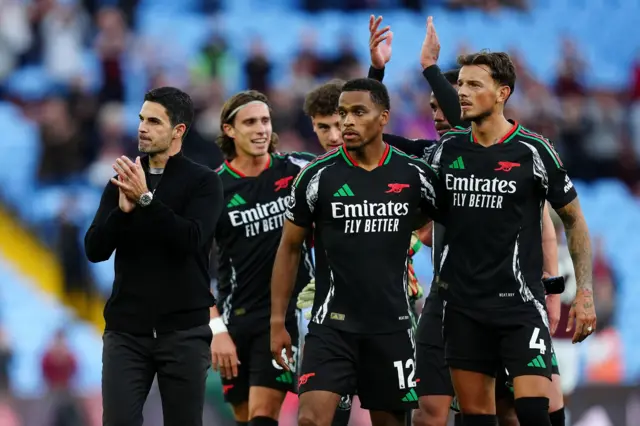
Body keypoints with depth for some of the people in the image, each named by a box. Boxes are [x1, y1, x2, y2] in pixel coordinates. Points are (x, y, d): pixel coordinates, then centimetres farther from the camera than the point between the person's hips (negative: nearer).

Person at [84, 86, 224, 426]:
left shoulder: (203, 182, 0)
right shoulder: (122, 181, 10)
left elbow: (191, 239, -17)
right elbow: (95, 250, 2)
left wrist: (145, 199, -22)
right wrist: (123, 209, -15)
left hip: (183, 330, -3)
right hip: (126, 330, 3)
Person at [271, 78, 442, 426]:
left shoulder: (413, 174, -1)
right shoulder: (318, 175, -4)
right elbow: (289, 249, 4)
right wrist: (278, 321, 1)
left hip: (391, 325, 2)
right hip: (331, 324, -2)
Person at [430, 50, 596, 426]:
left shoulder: (532, 151, -5)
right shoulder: (447, 149, 6)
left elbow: (574, 220, 2)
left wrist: (585, 292, -2)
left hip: (521, 304, -4)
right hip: (463, 306, 4)